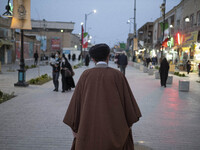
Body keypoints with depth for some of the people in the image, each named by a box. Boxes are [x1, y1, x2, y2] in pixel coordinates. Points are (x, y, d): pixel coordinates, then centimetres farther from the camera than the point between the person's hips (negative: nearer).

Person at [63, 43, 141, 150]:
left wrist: (74, 127, 6)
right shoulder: (117, 75, -4)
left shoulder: (86, 75, -2)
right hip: (113, 127, 0)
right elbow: (127, 100, -1)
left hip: (90, 127, 1)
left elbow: (76, 101, -2)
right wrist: (129, 124, 13)